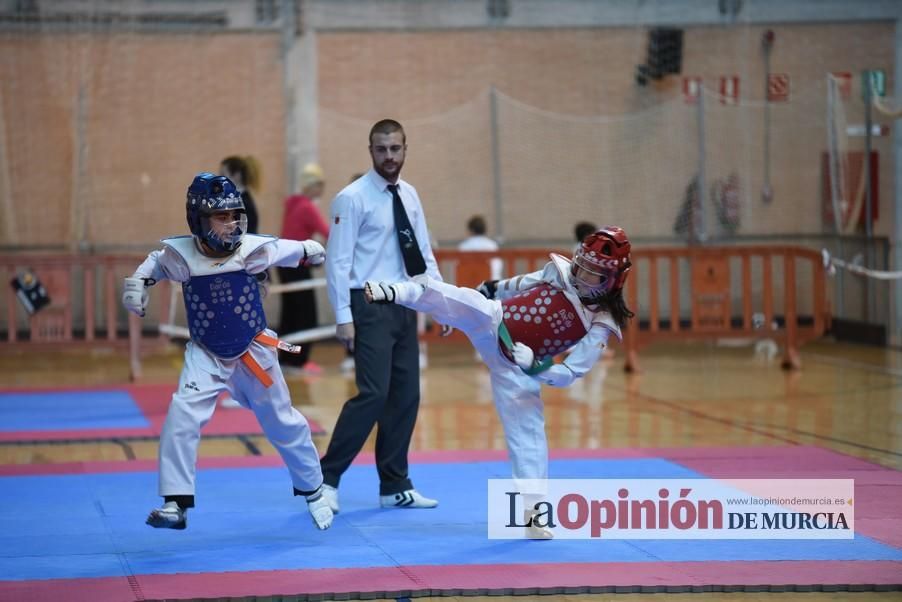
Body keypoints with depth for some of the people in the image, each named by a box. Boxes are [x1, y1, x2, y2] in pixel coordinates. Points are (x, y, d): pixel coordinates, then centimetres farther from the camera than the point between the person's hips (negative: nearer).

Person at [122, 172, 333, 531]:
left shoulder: (252, 250, -17)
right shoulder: (182, 255, -19)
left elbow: (285, 250, 5)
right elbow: (157, 261, 4)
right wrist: (138, 281, -11)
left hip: (254, 352, 1)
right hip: (206, 354, -1)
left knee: (283, 424, 14)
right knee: (181, 415, -23)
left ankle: (313, 492, 38)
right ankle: (176, 504, -16)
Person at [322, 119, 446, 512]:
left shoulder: (409, 196, 10)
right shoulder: (352, 198, -10)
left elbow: (423, 254, 15)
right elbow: (338, 260, -11)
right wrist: (343, 317, -16)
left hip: (404, 305, 7)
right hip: (370, 305, -7)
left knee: (406, 396, 9)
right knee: (374, 394, -15)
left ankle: (395, 487, 19)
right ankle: (327, 478, -5)